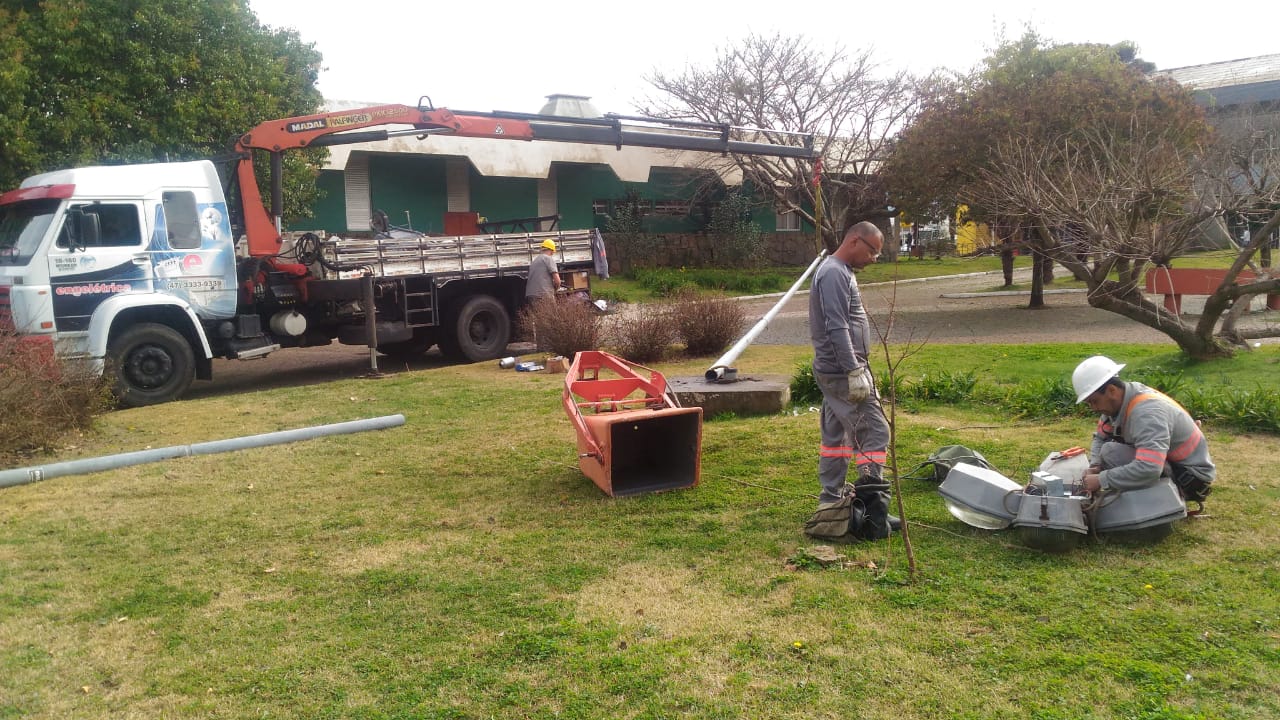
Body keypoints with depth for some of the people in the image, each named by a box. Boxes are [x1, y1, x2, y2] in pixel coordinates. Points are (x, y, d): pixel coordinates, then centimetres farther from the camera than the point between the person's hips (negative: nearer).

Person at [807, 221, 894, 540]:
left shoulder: (840, 272, 17)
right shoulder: (834, 274, -16)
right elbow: (837, 329, -23)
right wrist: (855, 371, -24)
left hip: (834, 372, 10)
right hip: (843, 371, -10)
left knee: (836, 434, 12)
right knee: (874, 432, -8)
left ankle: (832, 501, 19)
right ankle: (873, 506, -5)